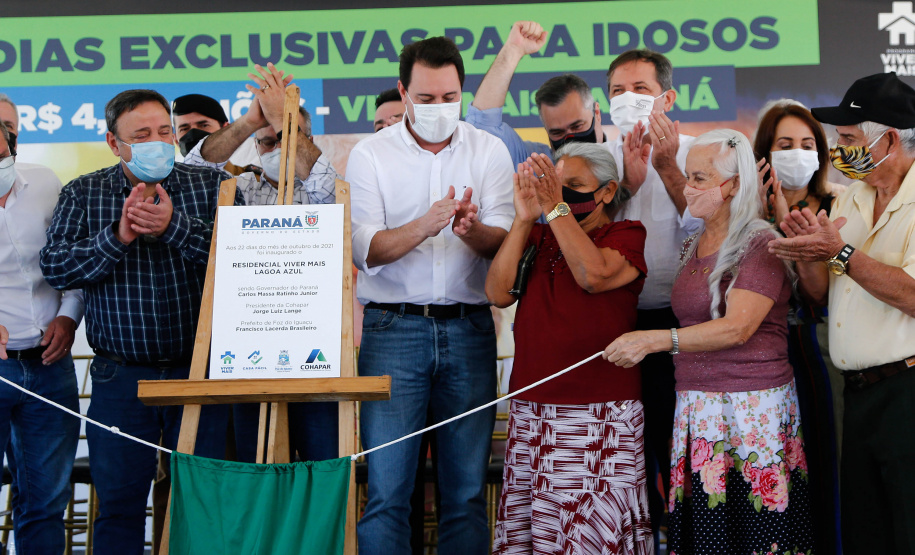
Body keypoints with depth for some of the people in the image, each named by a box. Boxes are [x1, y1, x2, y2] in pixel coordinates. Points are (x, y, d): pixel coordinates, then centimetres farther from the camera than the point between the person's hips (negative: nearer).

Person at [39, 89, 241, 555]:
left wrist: (175, 226, -23)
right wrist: (116, 237, -17)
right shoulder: (82, 194, 6)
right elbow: (54, 266, -4)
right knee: (118, 503, 7)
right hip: (120, 376, 1)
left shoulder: (212, 186, 2)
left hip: (198, 372, 0)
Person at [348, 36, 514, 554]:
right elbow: (365, 249, -7)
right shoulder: (370, 155, 3)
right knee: (387, 489, -4)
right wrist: (427, 224, -23)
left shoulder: (490, 151, 8)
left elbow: (503, 240, -1)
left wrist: (471, 230, -23)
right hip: (394, 327, -1)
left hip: (470, 330, 2)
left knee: (468, 489, 6)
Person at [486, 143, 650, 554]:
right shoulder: (538, 236, 16)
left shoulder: (627, 235, 4)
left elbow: (594, 275, -17)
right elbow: (499, 293, 1)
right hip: (528, 412, 5)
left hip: (598, 413, -4)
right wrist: (524, 218, -3)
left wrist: (555, 208, -13)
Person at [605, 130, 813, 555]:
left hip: (752, 409, -6)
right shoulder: (692, 247, 16)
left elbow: (738, 327, -17)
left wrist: (652, 341, -20)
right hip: (695, 405, 7)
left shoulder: (761, 244, -7)